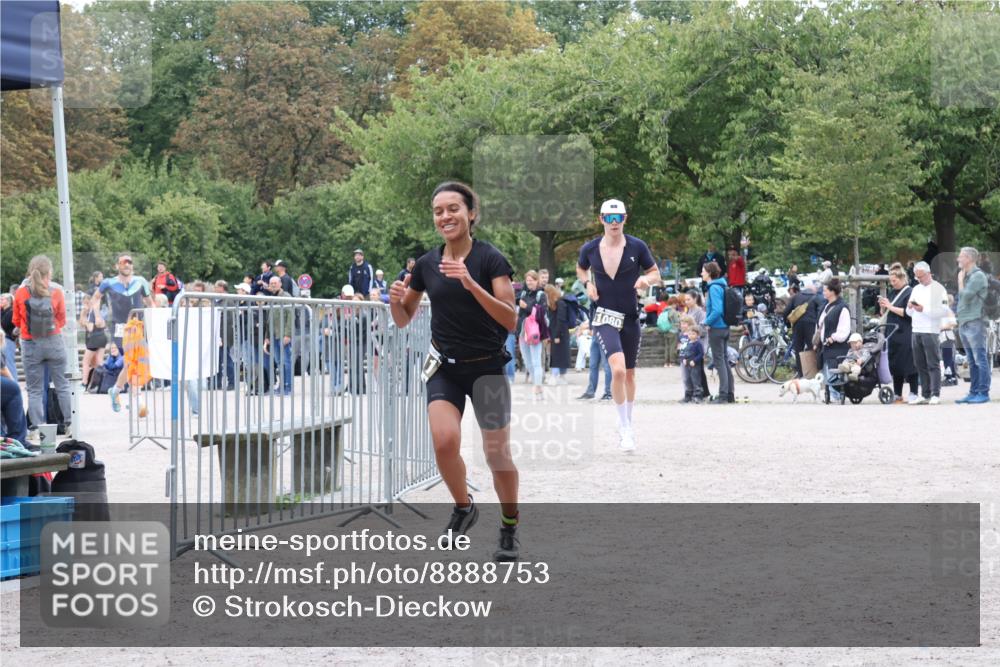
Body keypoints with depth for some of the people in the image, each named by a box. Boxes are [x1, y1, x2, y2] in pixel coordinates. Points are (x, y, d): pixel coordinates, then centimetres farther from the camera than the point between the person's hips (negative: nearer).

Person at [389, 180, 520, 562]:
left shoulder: (490, 259, -10)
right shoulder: (426, 264, 2)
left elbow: (511, 319, -19)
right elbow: (404, 320, 12)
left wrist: (470, 284, -30)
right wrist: (396, 299, -11)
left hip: (486, 368, -2)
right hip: (445, 368, 3)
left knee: (497, 453, -1)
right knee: (444, 441, -19)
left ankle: (509, 528, 21)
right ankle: (463, 507, 9)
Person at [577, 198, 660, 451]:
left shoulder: (637, 247, -5)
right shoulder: (590, 249, -3)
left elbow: (656, 274, 5)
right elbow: (580, 269, 18)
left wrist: (646, 279, -17)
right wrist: (587, 283, -3)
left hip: (630, 317, 2)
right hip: (604, 316, -2)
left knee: (629, 374, 13)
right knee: (618, 369, -22)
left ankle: (627, 426, 32)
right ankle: (624, 428, -10)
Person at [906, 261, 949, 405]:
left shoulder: (938, 289, -2)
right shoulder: (916, 289, 19)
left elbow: (944, 311, -12)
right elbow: (909, 313, 23)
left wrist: (924, 309, -17)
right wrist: (910, 307, 0)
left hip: (931, 331, -7)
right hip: (916, 331, 7)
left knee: (933, 364, -6)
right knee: (920, 365, 6)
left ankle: (935, 394, -5)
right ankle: (925, 394, 10)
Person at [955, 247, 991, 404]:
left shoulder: (978, 276, -9)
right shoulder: (967, 276, 19)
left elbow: (965, 296, -17)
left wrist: (960, 280, -2)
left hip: (974, 323, -9)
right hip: (964, 324, 9)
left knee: (980, 360, -7)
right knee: (972, 361, 10)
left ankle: (983, 393, -8)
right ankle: (974, 392, 13)